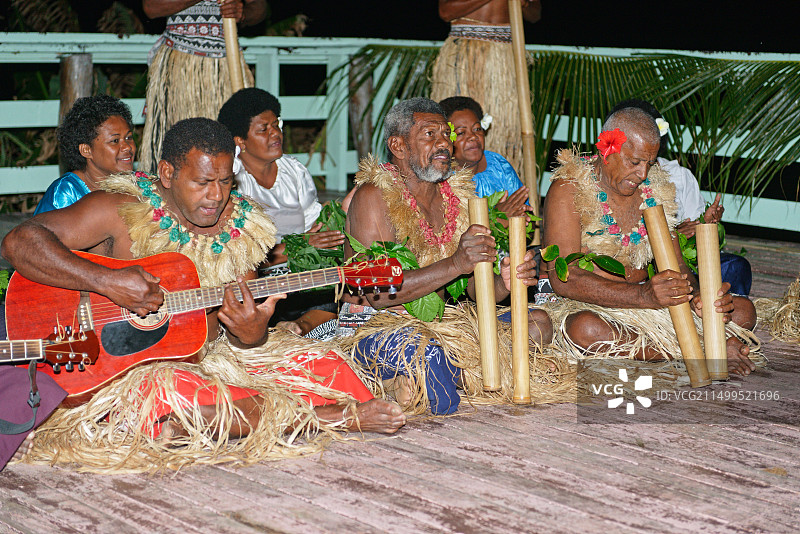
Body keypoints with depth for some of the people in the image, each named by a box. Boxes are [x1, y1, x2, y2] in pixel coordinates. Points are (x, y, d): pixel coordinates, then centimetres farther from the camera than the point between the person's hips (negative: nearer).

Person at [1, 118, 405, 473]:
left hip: (213, 359, 5)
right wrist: (106, 281, -31)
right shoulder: (122, 210, -10)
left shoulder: (240, 229, 4)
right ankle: (333, 417, -25)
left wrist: (250, 334, -18)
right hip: (128, 365, -4)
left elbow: (236, 339, 8)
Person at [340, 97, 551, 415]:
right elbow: (376, 293, -21)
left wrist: (504, 283, -16)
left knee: (538, 322, -1)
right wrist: (455, 265, -28)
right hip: (373, 328, -8)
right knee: (428, 356, -39)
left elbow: (475, 290, 9)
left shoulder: (458, 197, 10)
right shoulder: (374, 196, -11)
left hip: (437, 322, 8)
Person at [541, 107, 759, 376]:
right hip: (585, 307, -5)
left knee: (742, 311, -4)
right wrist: (644, 295, -33)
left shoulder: (655, 190, 8)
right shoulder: (569, 190, -12)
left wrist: (697, 297, -17)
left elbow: (675, 265, 8)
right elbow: (564, 279, -22)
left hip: (644, 303, 6)